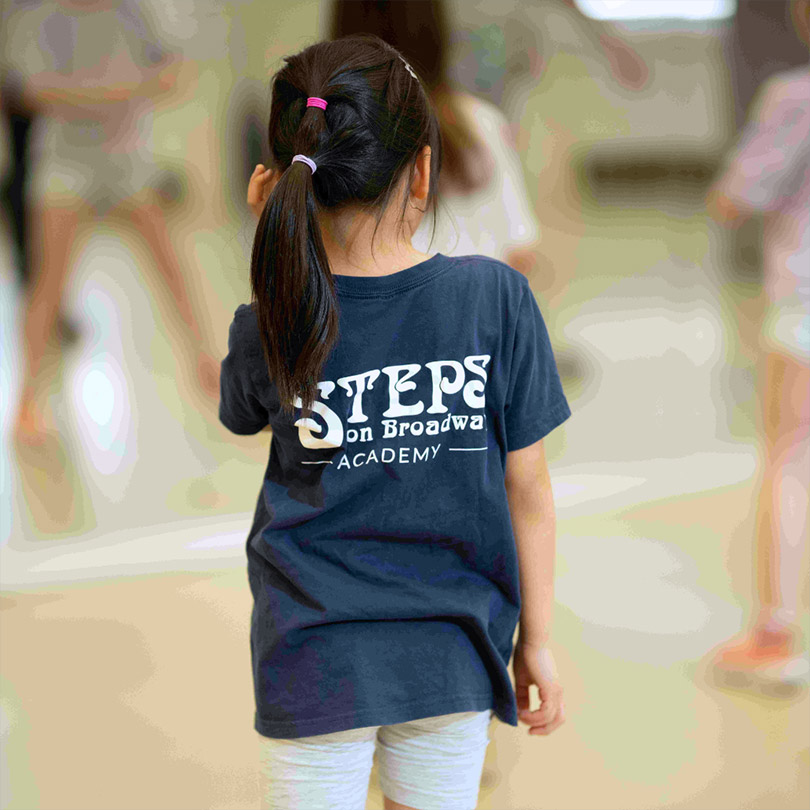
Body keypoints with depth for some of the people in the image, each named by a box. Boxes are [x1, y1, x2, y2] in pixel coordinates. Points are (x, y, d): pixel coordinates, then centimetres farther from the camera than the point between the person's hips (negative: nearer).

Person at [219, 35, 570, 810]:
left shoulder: (270, 329, -13)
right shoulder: (496, 296, -13)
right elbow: (526, 485, -6)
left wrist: (274, 247, 1)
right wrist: (537, 639, 7)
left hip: (316, 666, -1)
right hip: (453, 659, 1)